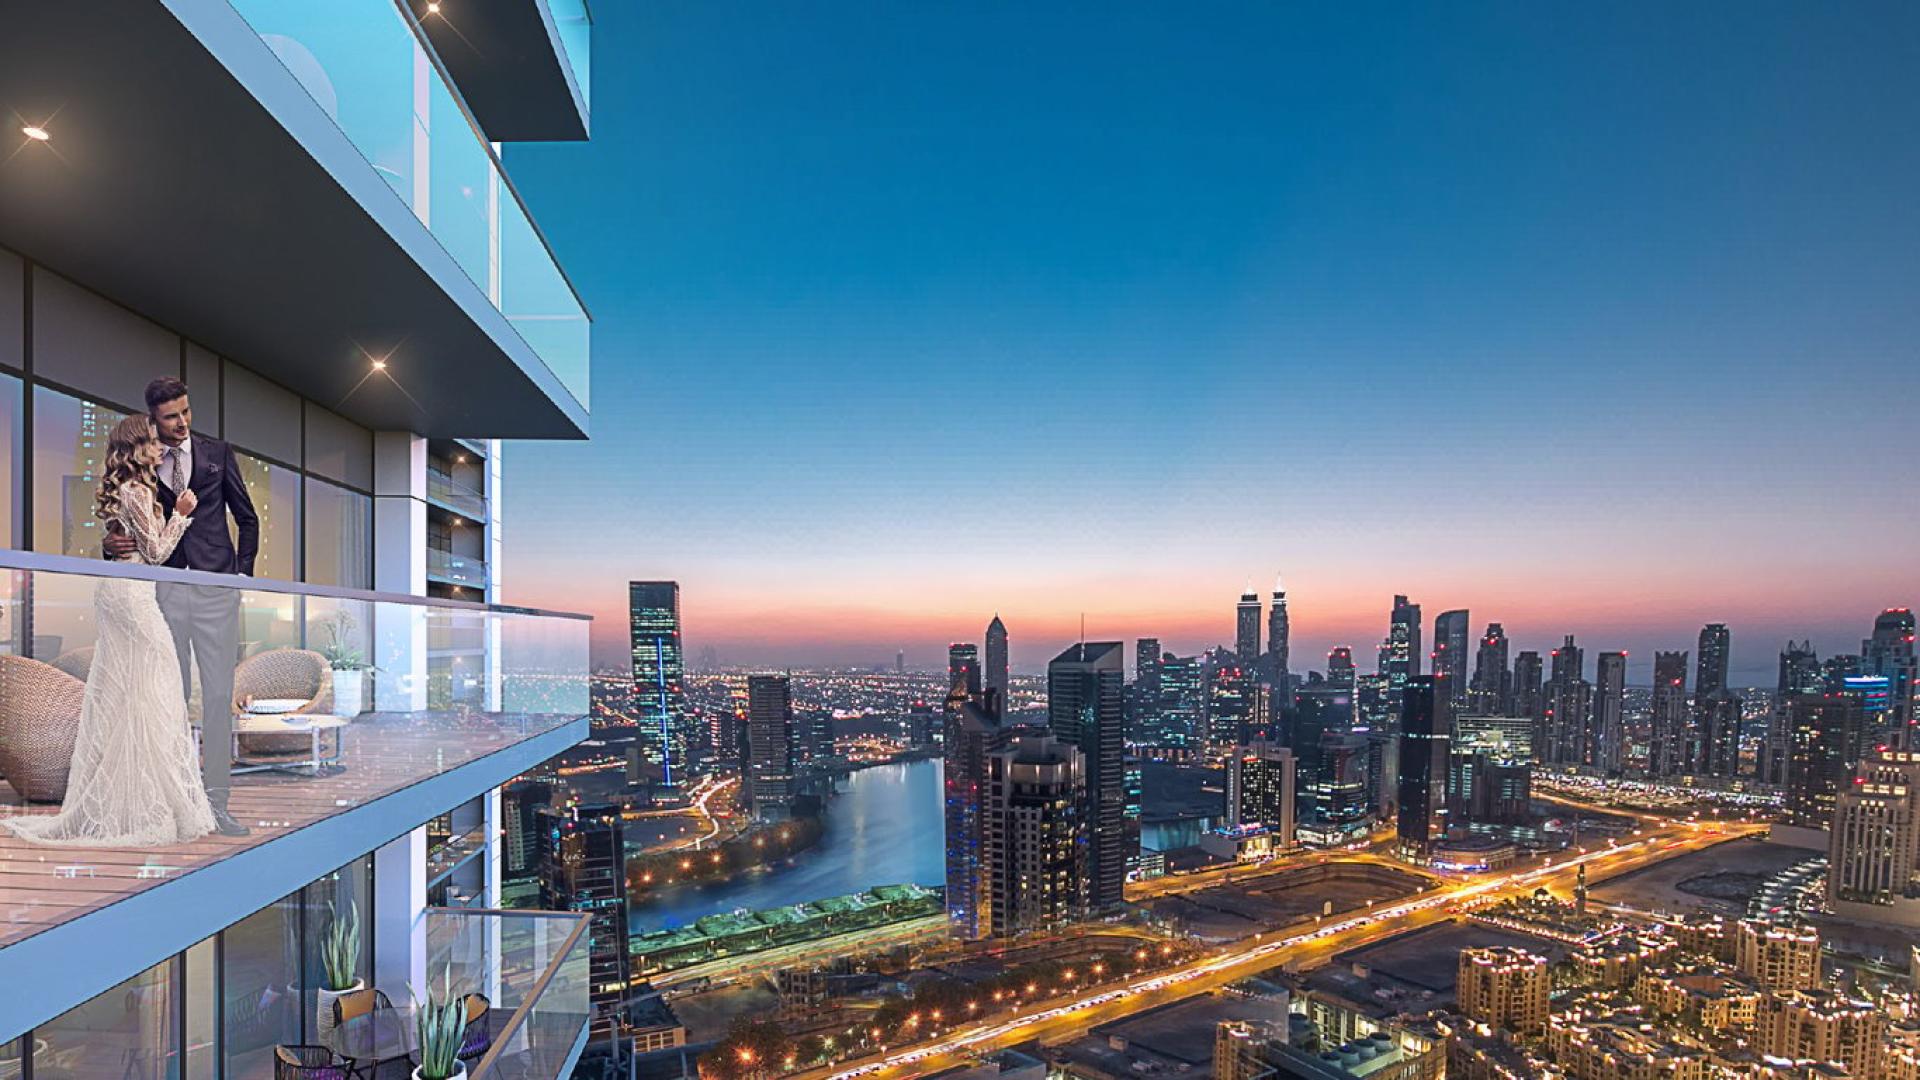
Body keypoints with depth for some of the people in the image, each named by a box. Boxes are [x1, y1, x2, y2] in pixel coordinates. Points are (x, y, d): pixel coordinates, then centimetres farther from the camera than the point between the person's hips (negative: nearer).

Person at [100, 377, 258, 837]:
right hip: (164, 591, 0)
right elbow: (125, 525, 11)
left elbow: (247, 518, 12)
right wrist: (112, 544, -12)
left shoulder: (217, 453, 8)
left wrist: (242, 575, 5)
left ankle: (216, 804, 4)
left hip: (215, 590, 0)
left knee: (219, 697, -1)